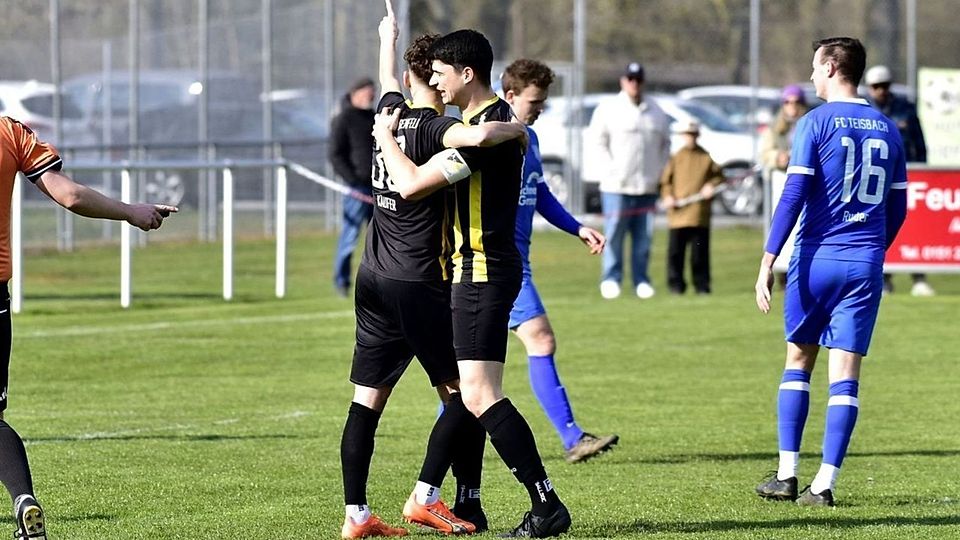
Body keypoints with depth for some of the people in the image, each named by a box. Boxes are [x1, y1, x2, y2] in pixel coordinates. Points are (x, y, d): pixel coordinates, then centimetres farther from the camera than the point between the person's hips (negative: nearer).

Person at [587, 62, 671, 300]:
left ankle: (641, 281, 8)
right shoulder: (608, 109, 0)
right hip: (616, 186, -4)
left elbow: (665, 144, 20)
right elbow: (597, 140, -1)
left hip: (647, 188, 4)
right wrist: (611, 166, -9)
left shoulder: (656, 112, 13)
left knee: (644, 237, 3)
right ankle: (611, 279, -2)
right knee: (614, 235, -7)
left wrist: (659, 170, 8)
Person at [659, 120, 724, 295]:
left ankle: (702, 285, 10)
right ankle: (676, 284, 8)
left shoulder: (706, 158, 6)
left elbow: (719, 175, 12)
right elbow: (666, 180, 6)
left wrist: (712, 185, -7)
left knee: (700, 252, 3)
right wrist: (667, 196, -9)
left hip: (700, 215, 0)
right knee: (676, 251, 0)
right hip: (678, 213, 0)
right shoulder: (676, 158, 5)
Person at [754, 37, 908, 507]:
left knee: (799, 360, 12)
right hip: (865, 264, 3)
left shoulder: (815, 123, -4)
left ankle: (787, 475, 10)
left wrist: (767, 262, -11)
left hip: (816, 259, -3)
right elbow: (897, 209, 14)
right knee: (845, 372, 1)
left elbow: (794, 196, -11)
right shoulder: (887, 129, 10)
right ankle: (824, 483, -3)